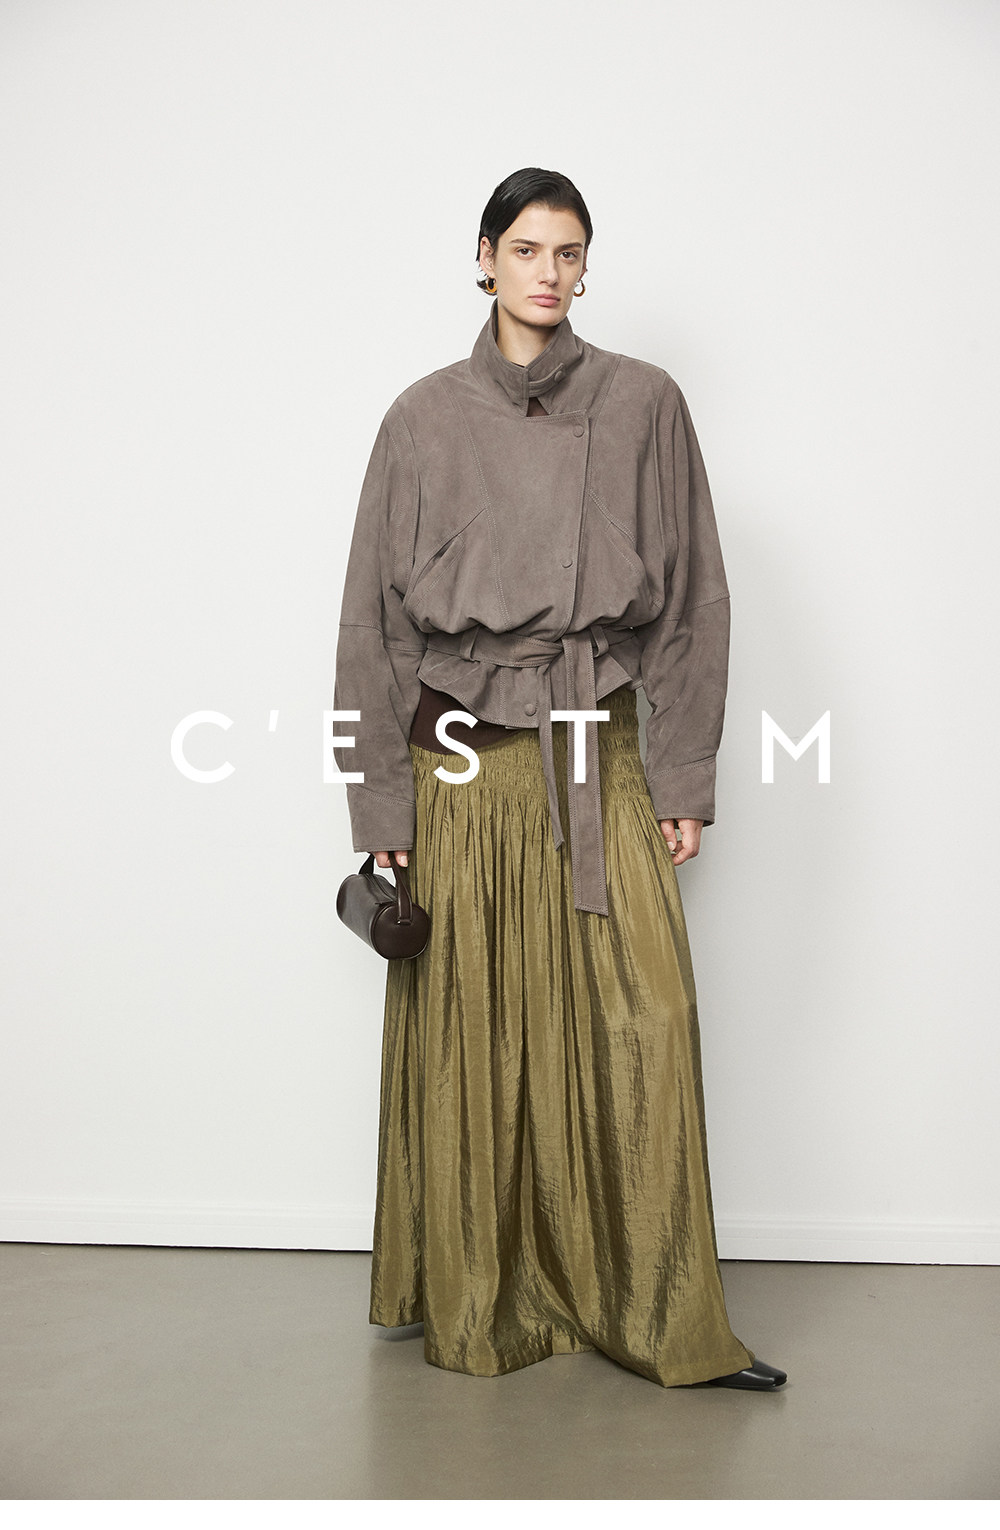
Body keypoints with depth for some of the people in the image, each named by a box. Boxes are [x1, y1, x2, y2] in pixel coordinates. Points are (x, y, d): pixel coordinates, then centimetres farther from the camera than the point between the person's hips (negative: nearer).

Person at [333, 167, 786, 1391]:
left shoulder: (645, 405, 6)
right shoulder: (425, 417, 4)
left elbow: (691, 596, 5)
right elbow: (376, 612, 4)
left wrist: (684, 775, -1)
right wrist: (383, 799, -1)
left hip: (599, 758, 1)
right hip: (463, 757, 0)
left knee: (646, 1017, -7)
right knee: (473, 1034, 3)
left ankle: (662, 1317, 8)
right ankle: (479, 1306, 20)